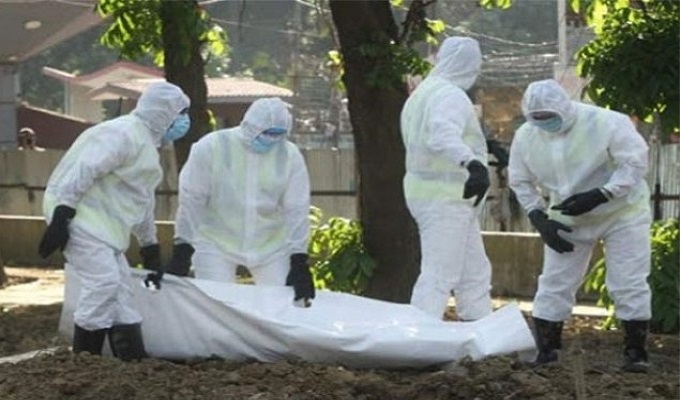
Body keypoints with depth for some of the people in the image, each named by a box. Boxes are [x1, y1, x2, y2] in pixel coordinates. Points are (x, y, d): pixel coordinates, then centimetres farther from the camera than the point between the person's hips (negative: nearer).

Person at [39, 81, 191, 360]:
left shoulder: (145, 141, 20)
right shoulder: (124, 135, -15)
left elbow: (143, 201, 27)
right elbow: (84, 171, -23)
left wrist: (150, 247, 30)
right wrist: (60, 218, -27)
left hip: (103, 222, 11)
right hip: (79, 215, -11)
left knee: (118, 285, 7)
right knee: (103, 280, -17)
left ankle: (133, 358, 9)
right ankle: (84, 357, -10)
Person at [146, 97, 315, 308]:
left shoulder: (290, 155, -7)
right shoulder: (211, 147, -13)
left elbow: (297, 210, -6)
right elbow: (191, 201, -11)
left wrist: (299, 262, -11)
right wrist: (181, 254, -12)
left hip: (271, 245, 2)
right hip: (216, 242, -2)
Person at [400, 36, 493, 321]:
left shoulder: (422, 93, 14)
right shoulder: (452, 96, -17)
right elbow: (443, 134, -37)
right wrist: (472, 162, -54)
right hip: (446, 198, -10)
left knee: (475, 274, 17)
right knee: (439, 276, -12)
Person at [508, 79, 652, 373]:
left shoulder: (606, 123, -25)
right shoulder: (526, 137, -10)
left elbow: (635, 163, -23)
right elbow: (520, 182, 3)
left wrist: (598, 196, -31)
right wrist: (540, 219, -9)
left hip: (622, 213, -3)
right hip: (568, 219, 3)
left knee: (628, 285, -4)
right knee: (554, 285, 1)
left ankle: (635, 354, 5)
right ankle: (544, 353, 8)